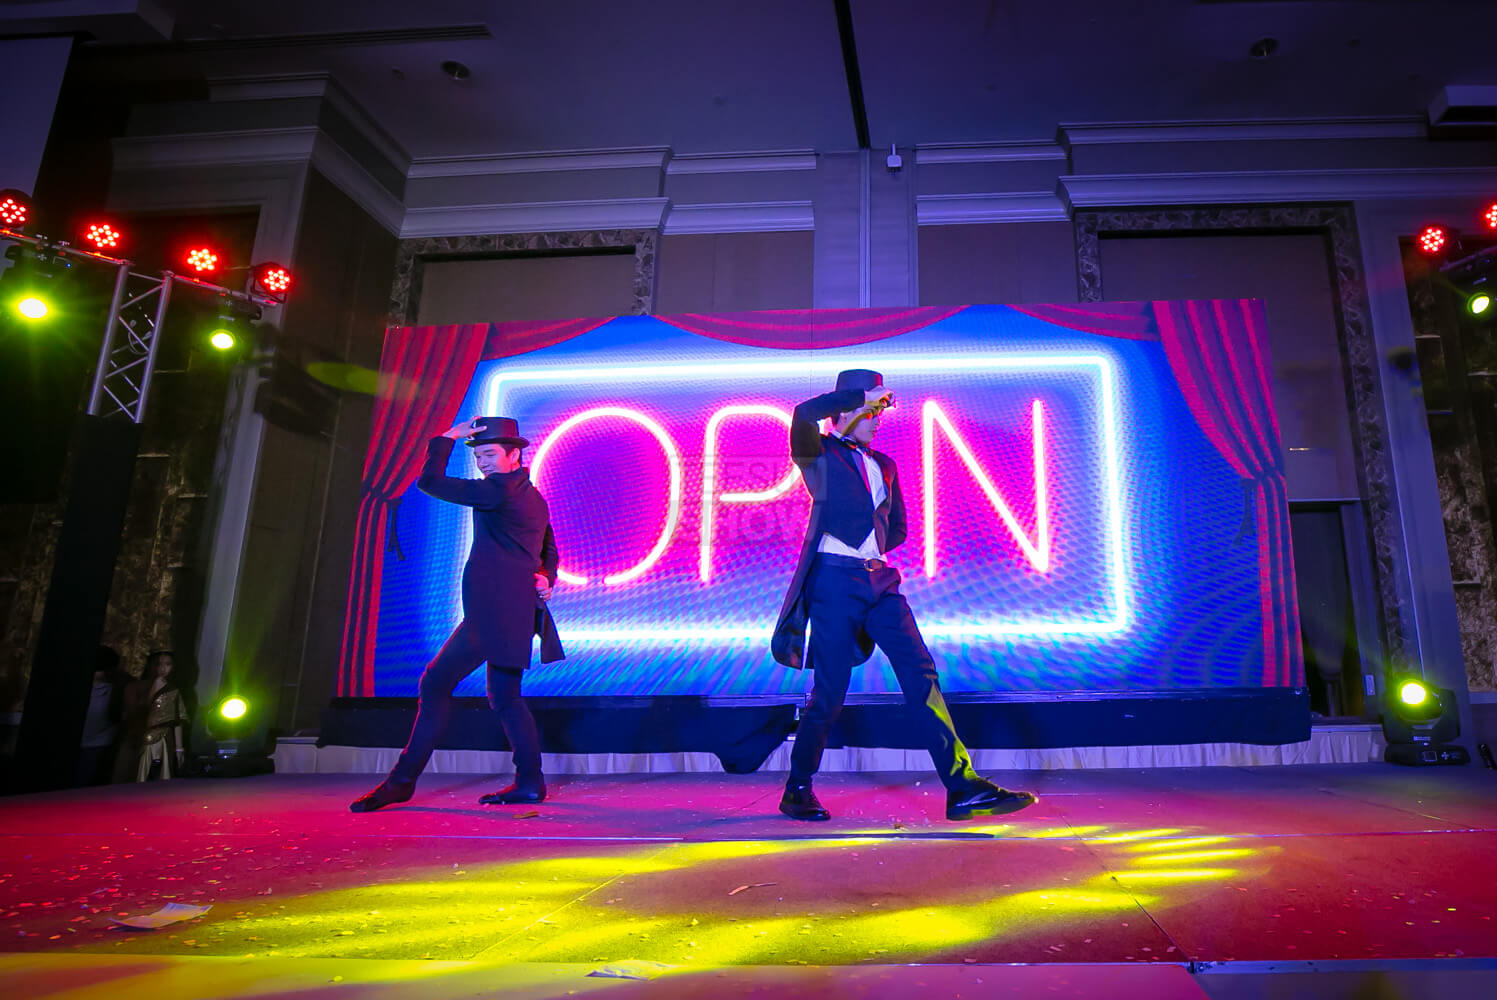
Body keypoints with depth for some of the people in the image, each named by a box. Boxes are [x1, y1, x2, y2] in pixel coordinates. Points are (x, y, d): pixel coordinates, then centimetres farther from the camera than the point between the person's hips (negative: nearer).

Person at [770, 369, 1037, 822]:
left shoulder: (883, 464, 21)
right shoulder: (818, 455, 2)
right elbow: (804, 414, -20)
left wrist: (864, 546, 12)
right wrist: (864, 396, -11)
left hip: (879, 581, 6)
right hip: (835, 582, -6)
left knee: (921, 675, -4)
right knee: (829, 692, -3)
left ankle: (963, 787, -5)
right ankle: (797, 790, 16)